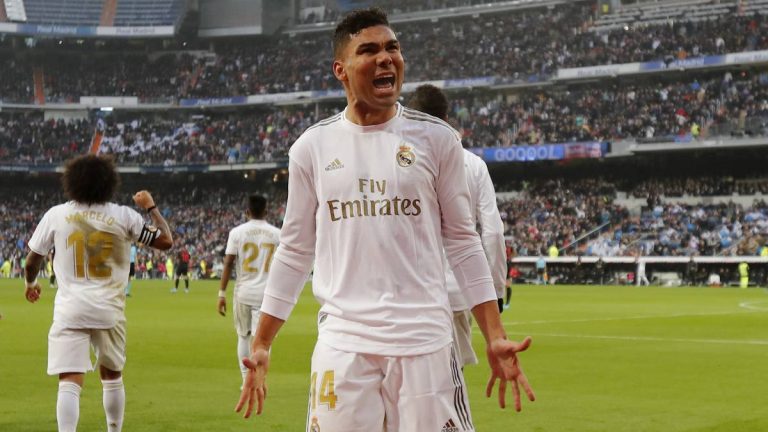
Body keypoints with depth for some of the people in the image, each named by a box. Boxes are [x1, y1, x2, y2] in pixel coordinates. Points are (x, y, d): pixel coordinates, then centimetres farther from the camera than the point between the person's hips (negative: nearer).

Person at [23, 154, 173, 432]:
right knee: (112, 377, 20)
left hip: (69, 311, -1)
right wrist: (150, 207, 19)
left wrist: (30, 283, 29)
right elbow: (165, 241, 5)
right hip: (110, 310, 1)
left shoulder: (56, 215, -1)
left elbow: (32, 260, 8)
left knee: (69, 382, -9)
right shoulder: (124, 217, -2)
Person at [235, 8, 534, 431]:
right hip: (342, 343, 1)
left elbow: (461, 241, 6)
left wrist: (495, 337, -1)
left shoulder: (436, 139, 3)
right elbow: (295, 251, 11)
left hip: (424, 341, -1)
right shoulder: (312, 147, 6)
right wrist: (261, 345, 8)